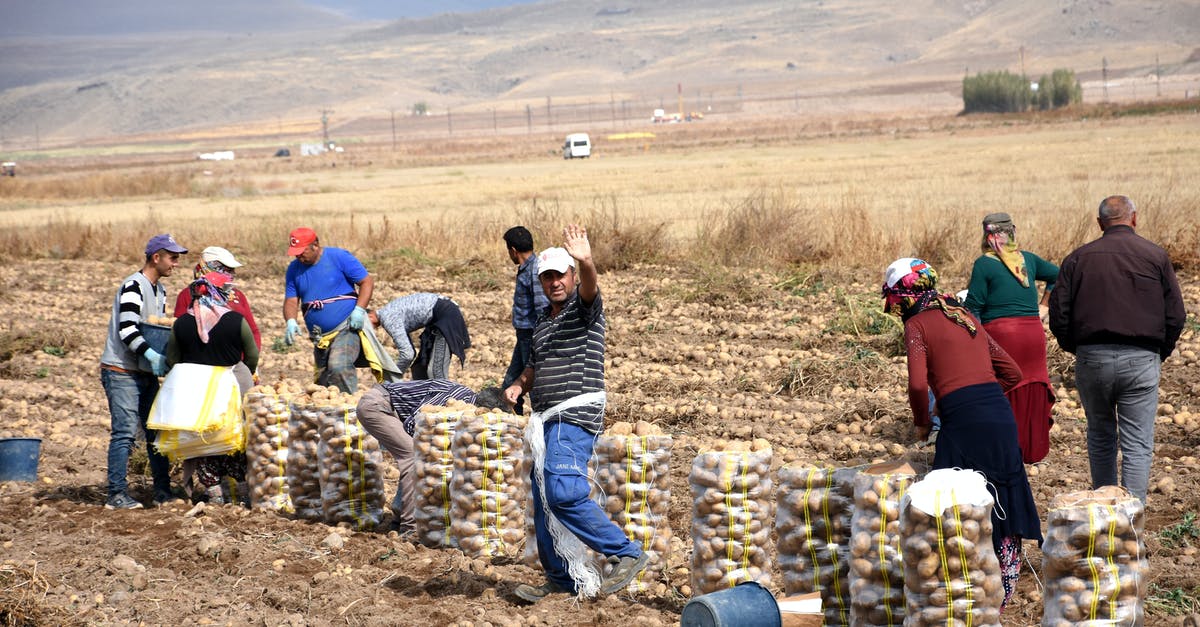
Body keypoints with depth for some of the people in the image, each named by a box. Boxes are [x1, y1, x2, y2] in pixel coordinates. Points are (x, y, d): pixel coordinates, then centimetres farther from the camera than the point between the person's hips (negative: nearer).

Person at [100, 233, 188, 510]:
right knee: (125, 433, -10)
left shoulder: (160, 290, 15)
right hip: (121, 372, -9)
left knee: (156, 431, 9)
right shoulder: (133, 286, -15)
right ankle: (117, 495, -6)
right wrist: (152, 354, -29)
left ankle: (163, 492, 15)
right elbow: (126, 330, -24)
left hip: (147, 372, 9)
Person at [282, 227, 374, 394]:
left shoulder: (339, 257, -6)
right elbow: (291, 301, 7)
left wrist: (359, 310, -17)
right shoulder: (294, 269, 8)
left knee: (338, 367, -29)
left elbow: (367, 282, -4)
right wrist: (291, 322, -14)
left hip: (346, 328, -6)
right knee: (322, 381, 8)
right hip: (319, 336, 6)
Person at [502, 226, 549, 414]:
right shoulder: (525, 270, 11)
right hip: (525, 336, 10)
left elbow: (543, 308, -24)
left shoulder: (535, 272, -20)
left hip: (533, 335, -10)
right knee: (511, 381, 17)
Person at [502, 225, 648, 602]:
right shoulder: (544, 320, 21)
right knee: (543, 503, 8)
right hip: (548, 422, 9)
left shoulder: (584, 308, -3)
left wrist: (585, 262, -49)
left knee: (563, 493, -22)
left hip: (576, 417, -9)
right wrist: (519, 385, 13)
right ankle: (561, 579, 18)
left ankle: (626, 554, -14)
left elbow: (590, 287, -27)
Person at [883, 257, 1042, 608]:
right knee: (1002, 504, 15)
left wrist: (922, 423, 4)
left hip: (964, 421, -6)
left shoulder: (917, 324, 2)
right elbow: (1012, 373, 22)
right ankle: (1004, 589, 22)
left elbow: (918, 384, -12)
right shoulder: (966, 317, 22)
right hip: (1003, 416, 6)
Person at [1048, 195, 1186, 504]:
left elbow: (1058, 316, 2)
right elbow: (1176, 316, 2)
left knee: (1100, 436, 19)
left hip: (1091, 358, 2)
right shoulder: (1156, 256, 3)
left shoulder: (1078, 258, 4)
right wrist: (1160, 354, 16)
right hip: (1141, 359, -2)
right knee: (1137, 445, 1)